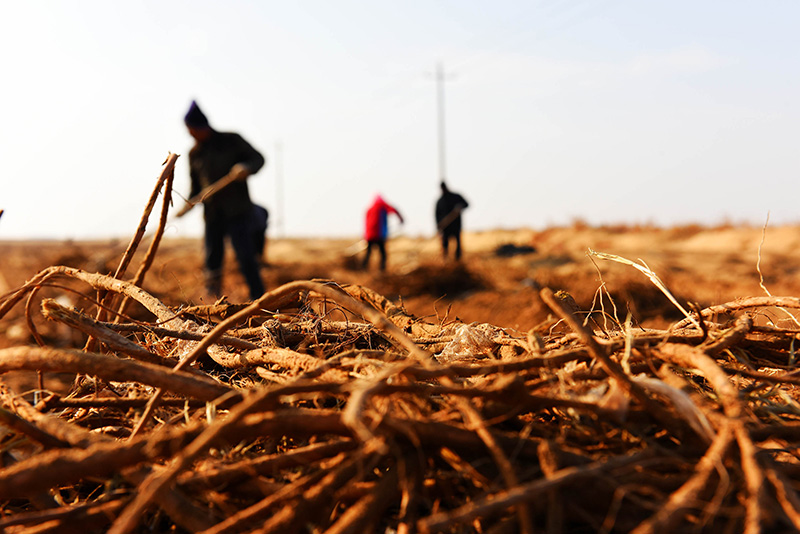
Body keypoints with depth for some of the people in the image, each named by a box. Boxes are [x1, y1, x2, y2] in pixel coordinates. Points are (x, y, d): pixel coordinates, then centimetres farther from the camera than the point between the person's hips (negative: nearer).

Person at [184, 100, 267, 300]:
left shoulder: (232, 141, 0)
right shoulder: (194, 153, 11)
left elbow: (258, 158, 1)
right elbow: (196, 187, 18)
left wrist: (246, 168, -21)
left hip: (238, 211, -4)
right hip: (212, 214, 4)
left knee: (245, 257, -11)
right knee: (212, 259, 3)